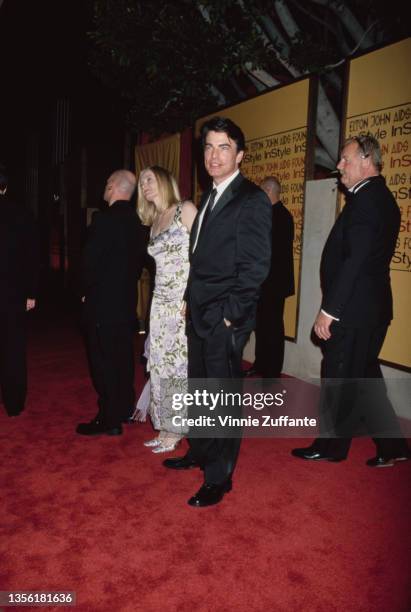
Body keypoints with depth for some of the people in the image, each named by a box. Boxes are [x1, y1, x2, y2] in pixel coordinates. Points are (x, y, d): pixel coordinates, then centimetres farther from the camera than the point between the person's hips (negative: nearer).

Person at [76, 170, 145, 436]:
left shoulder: (104, 219, -17)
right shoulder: (136, 221, 6)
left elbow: (91, 261, -18)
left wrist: (87, 291, -3)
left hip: (103, 303, -8)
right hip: (127, 300, 8)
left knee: (103, 360, 1)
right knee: (123, 357, 16)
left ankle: (109, 419, 8)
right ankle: (124, 409, 28)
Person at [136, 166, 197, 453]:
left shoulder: (185, 210, -3)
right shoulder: (154, 222, 18)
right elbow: (161, 264, 15)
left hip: (184, 302, -7)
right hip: (161, 302, 7)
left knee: (178, 365, 0)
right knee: (160, 366, 8)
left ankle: (174, 430, 15)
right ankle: (166, 428, 22)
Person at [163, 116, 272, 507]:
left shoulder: (252, 200, -12)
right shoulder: (209, 197, 14)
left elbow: (255, 266, -17)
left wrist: (229, 314, -16)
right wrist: (191, 303, 12)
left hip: (225, 321, -8)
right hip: (199, 315, 8)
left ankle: (219, 478, 20)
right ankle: (200, 452, 40)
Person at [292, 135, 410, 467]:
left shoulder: (365, 200, -17)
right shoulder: (381, 197, 14)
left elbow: (354, 261, -24)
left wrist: (328, 309, -20)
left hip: (353, 310, -10)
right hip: (370, 307, 10)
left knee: (339, 379, 5)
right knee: (364, 376, 18)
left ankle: (332, 445, 23)